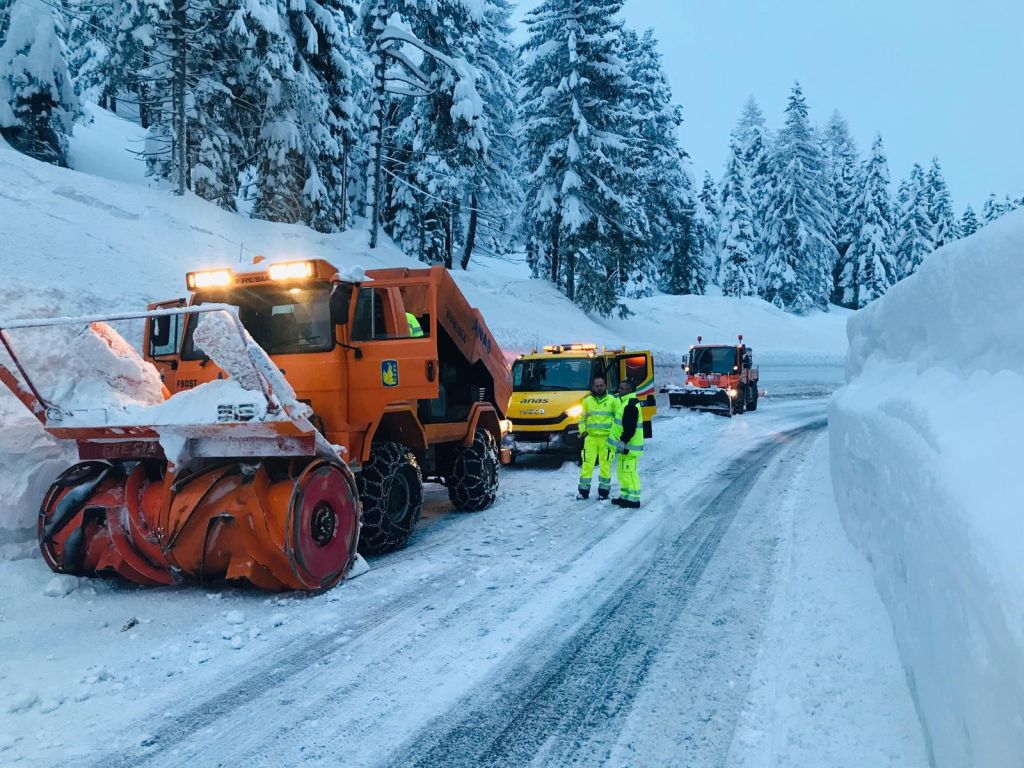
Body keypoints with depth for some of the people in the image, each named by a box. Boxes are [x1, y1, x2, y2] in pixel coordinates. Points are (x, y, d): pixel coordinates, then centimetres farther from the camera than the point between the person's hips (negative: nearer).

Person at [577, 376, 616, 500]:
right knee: (587, 463, 1)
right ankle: (584, 490, 8)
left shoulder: (611, 400, 3)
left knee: (605, 464, 2)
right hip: (591, 437, 2)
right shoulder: (587, 401, 9)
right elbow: (582, 418, 16)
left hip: (606, 437, -2)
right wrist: (582, 430, 2)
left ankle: (604, 490, 11)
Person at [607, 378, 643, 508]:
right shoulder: (627, 403, 17)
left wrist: (622, 443, -23)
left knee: (629, 472, -7)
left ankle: (633, 500, -1)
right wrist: (621, 443, 23)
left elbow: (629, 428, -25)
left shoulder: (631, 405, -18)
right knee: (622, 471, 17)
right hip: (625, 446, 11)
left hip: (629, 447, -11)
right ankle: (626, 497, 26)